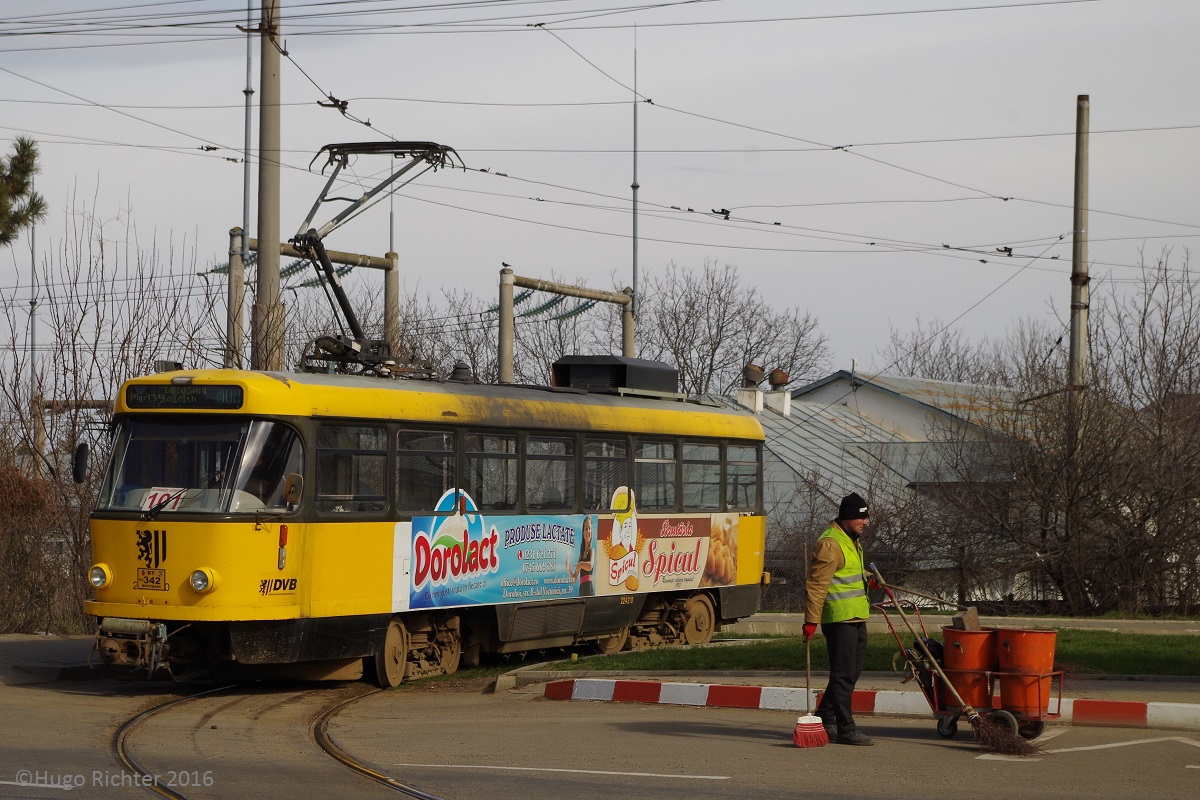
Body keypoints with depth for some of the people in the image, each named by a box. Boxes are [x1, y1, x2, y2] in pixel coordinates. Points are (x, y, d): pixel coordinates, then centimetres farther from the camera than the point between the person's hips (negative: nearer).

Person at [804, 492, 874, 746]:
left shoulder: (853, 540, 16)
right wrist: (811, 620, -22)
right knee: (843, 674, -6)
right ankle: (846, 729, -3)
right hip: (839, 618, -10)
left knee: (852, 672, 15)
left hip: (856, 617, 10)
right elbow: (817, 584, -19)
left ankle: (824, 720, 26)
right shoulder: (830, 543, -16)